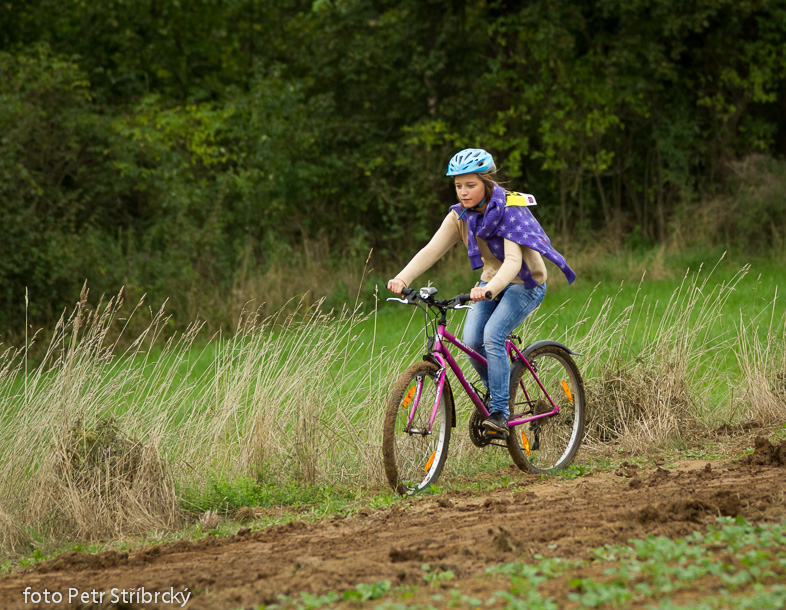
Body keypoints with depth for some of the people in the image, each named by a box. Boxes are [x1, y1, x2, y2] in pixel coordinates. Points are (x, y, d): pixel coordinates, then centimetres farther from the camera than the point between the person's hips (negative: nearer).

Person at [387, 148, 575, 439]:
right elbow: (432, 250, -15)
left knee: (492, 336, -26)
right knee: (471, 340, -16)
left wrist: (489, 289, -54)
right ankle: (495, 393, 11)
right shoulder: (460, 215, -6)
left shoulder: (510, 210, -24)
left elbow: (513, 260, -35)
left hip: (525, 283, -6)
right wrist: (402, 278, -33)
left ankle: (499, 413, -20)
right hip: (491, 281, 6)